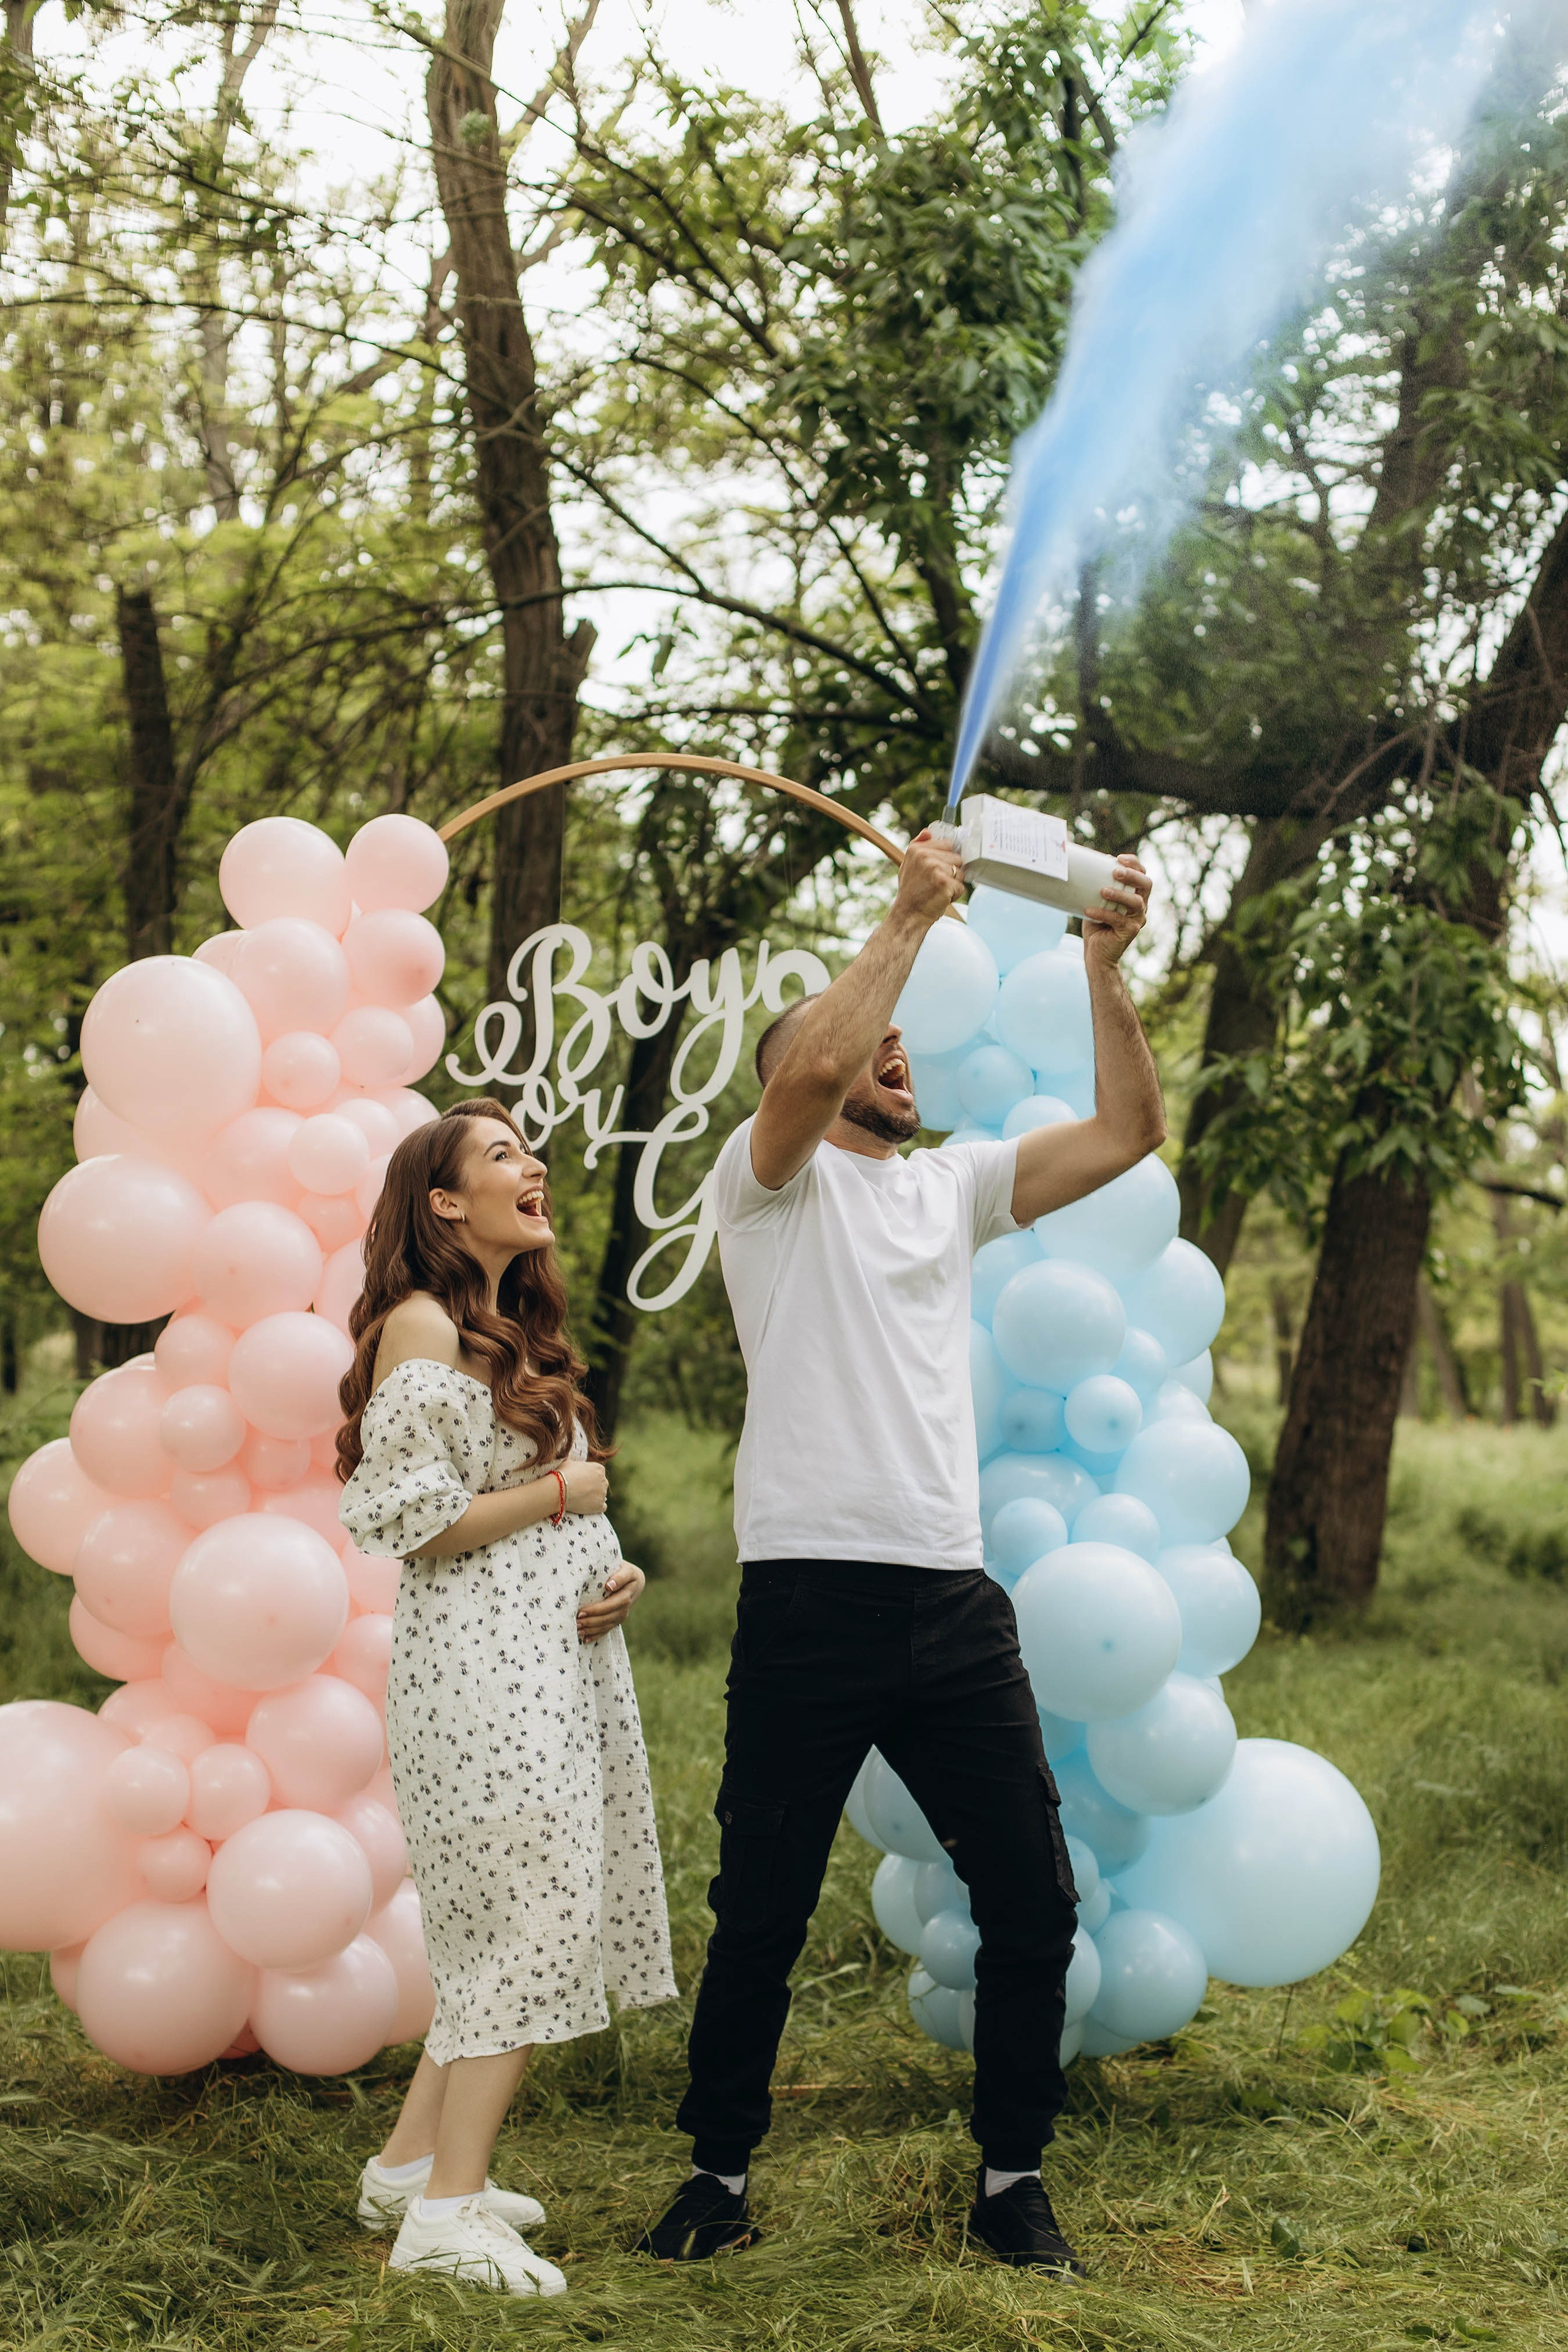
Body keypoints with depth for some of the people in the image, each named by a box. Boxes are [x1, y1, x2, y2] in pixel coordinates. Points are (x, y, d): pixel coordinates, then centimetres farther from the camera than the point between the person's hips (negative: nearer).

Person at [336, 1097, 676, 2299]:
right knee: (532, 1917, -9)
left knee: (507, 1927, 12)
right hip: (483, 1662, -9)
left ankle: (413, 2163, 22)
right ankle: (448, 2211, -3)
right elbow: (403, 1520, -17)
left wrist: (616, 1574, 5)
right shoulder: (423, 1326, -10)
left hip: (558, 1655, 9)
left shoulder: (517, 1333, 19)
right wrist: (564, 1492, -10)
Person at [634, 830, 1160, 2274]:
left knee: (1034, 1904, 5)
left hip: (957, 1605, 5)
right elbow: (808, 1068, -18)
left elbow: (1130, 1130, 10)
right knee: (762, 1920, 5)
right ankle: (721, 2173, 22)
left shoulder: (954, 1186, 19)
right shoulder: (771, 1178, 4)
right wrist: (909, 920, -11)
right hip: (810, 1601, -5)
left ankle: (1013, 2179, 20)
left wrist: (1105, 968, -1)